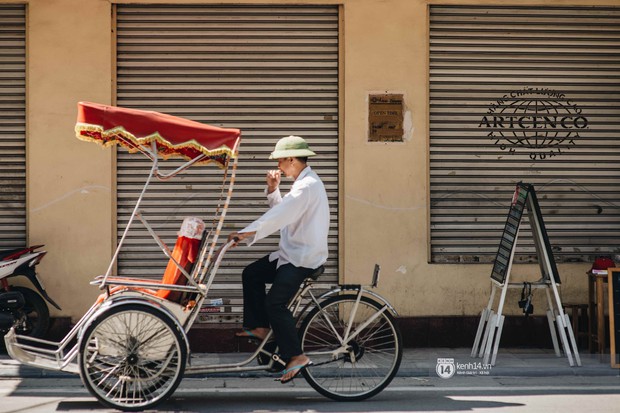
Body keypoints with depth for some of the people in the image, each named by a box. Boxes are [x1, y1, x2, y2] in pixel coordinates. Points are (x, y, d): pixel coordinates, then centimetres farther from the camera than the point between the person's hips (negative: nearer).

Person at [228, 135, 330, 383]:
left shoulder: (308, 186, -19)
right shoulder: (304, 183, 15)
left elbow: (280, 216, -28)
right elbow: (280, 211, 19)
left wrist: (245, 233, -31)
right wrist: (272, 190, 4)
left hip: (304, 258, -11)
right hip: (292, 253, 11)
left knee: (275, 302, -19)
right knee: (252, 274, 11)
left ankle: (296, 356, -14)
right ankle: (259, 327, 16)